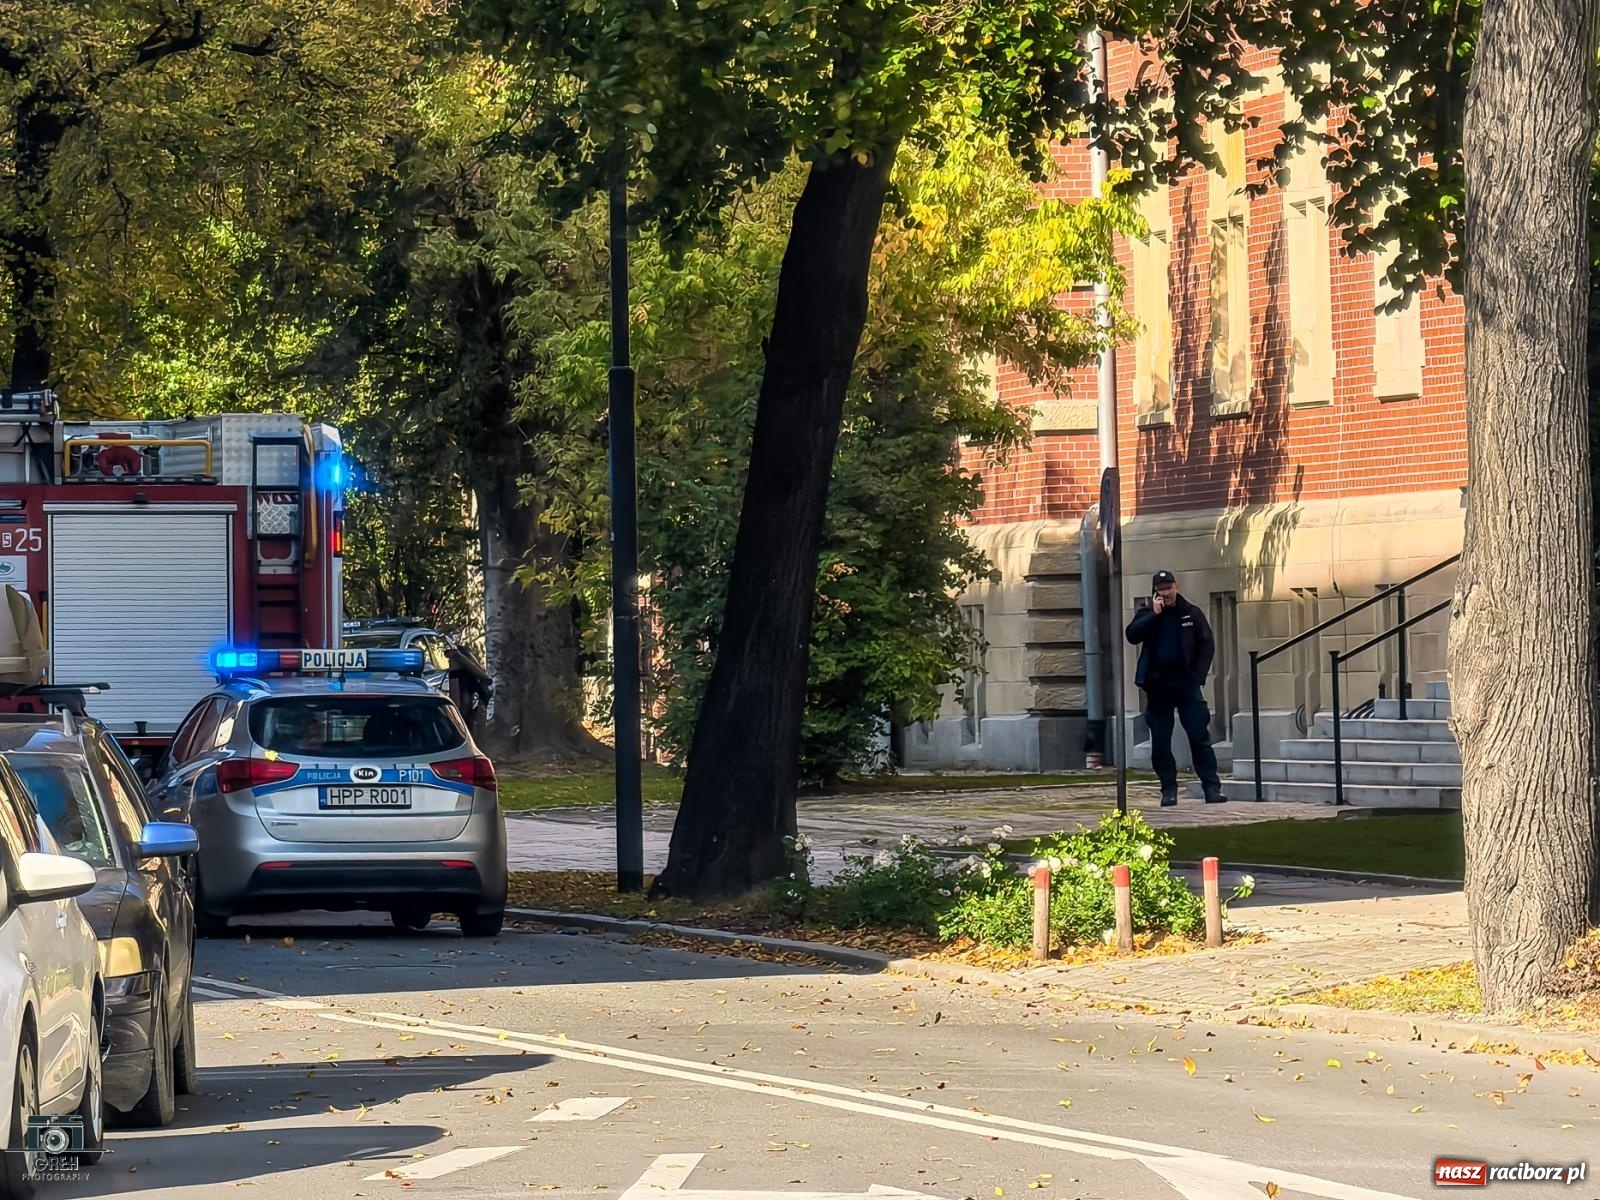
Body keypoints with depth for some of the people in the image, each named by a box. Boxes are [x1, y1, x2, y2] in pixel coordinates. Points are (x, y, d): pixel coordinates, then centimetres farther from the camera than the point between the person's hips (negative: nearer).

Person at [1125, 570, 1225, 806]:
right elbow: (1132, 635, -9)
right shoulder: (1147, 615, 8)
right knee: (1160, 741, 1)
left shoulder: (1191, 613, 5)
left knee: (1200, 737, -5)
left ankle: (1212, 788, -5)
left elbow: (1207, 645, 4)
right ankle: (1168, 789, 7)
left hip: (1186, 683, -2)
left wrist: (1199, 677, -6)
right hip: (1158, 685, 2)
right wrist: (1154, 614, -13)